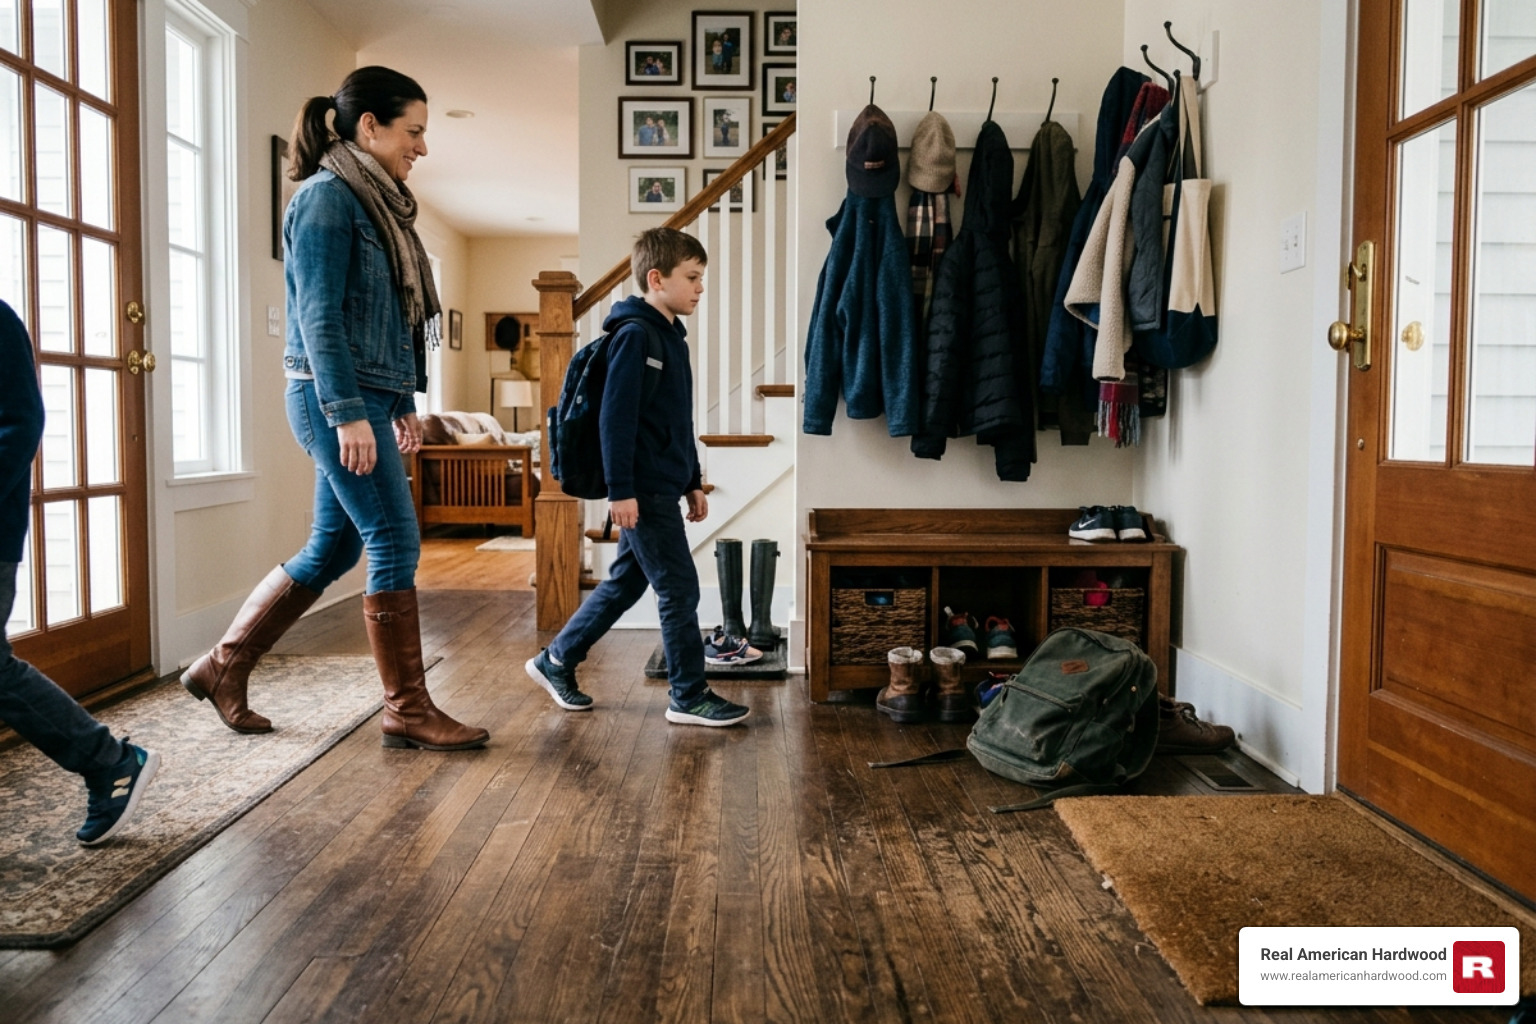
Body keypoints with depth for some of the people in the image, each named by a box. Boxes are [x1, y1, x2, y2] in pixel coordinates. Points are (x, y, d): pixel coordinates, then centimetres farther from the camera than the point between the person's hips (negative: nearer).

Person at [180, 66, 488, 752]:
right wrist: (348, 413, -21)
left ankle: (222, 668, 25)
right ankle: (407, 710, 2)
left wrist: (402, 404, 18)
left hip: (363, 399, 9)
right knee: (395, 541, -7)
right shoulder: (327, 195, -9)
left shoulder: (373, 203, 18)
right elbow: (319, 315, -16)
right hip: (336, 399, -9)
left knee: (332, 547, 12)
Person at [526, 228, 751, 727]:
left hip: (662, 487, 10)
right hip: (643, 489, -10)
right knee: (679, 587, -4)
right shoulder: (635, 334, -12)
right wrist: (620, 490, -21)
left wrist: (692, 483, 22)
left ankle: (555, 662, 28)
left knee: (625, 581, 15)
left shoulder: (671, 336, 17)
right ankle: (688, 696, 8)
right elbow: (615, 417, -18)